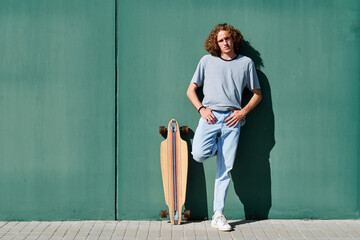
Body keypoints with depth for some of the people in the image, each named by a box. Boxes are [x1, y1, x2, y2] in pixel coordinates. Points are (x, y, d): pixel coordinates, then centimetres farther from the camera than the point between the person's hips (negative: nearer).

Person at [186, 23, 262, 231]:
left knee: (225, 169, -3)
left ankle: (218, 215, 5)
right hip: (210, 116, 0)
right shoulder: (207, 61, 12)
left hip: (232, 120, 0)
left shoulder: (246, 63, 13)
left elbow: (257, 94, 15)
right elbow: (191, 90, 12)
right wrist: (202, 109, -4)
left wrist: (243, 112, -1)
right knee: (199, 154, -24)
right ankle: (216, 147, 13)